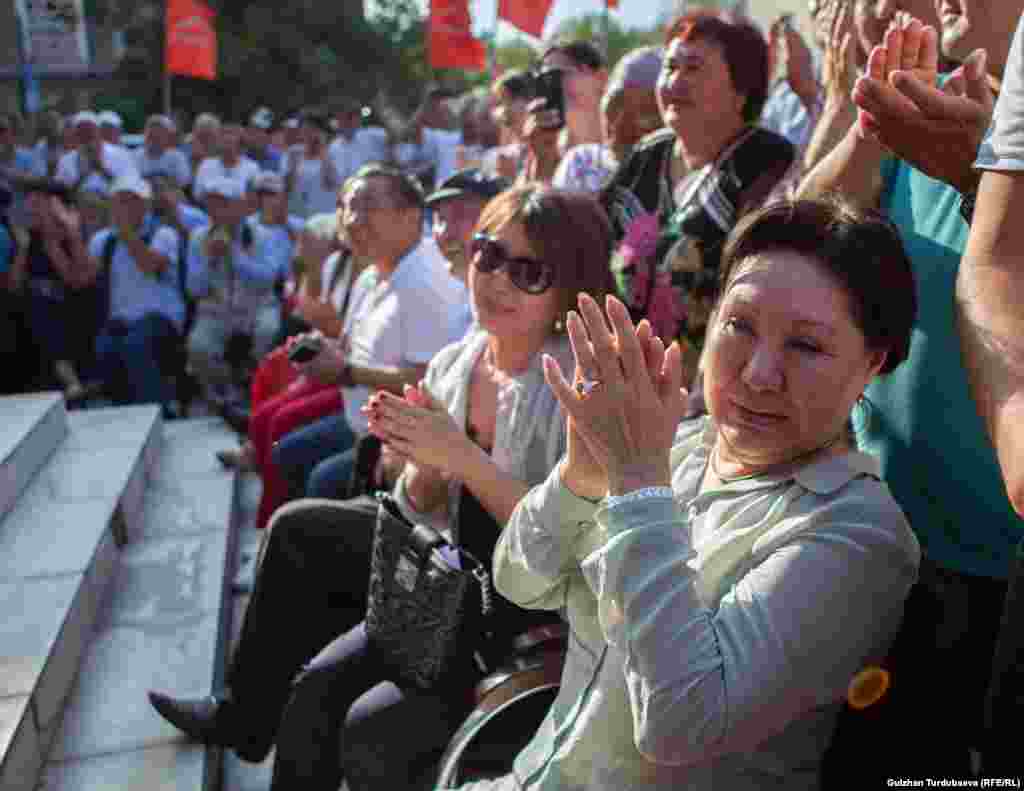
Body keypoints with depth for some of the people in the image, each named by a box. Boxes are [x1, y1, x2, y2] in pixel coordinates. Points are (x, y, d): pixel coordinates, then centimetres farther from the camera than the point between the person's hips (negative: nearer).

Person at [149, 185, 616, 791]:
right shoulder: (452, 364, 1)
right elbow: (426, 517, 6)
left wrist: (463, 458, -27)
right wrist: (424, 461, -15)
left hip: (545, 618, -6)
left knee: (369, 730, -22)